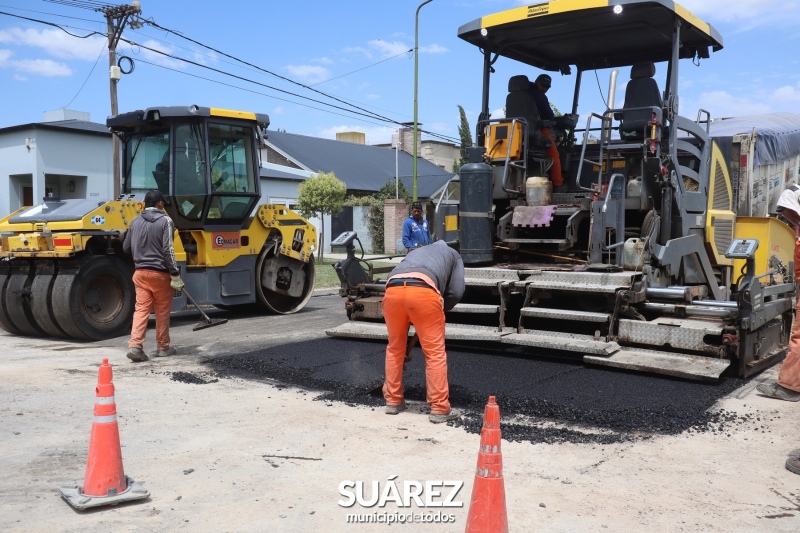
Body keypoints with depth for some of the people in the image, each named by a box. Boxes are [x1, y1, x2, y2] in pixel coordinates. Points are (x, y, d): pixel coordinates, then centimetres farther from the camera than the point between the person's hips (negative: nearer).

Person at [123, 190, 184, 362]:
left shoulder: (135, 222, 8)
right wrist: (175, 274, -13)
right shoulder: (165, 221, -10)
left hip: (140, 272, 4)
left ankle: (135, 345, -10)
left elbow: (126, 248, 16)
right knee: (162, 312, 8)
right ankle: (162, 347, 17)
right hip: (160, 273, -4)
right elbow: (168, 250, -16)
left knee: (141, 310, 3)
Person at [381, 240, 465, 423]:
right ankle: (439, 409, 7)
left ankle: (393, 401, 28)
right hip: (423, 291, -4)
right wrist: (440, 310, 33)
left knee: (394, 348, 21)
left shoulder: (415, 252, 44)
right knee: (435, 352, 6)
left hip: (393, 290, 4)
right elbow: (456, 291, 16)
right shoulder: (453, 255, 34)